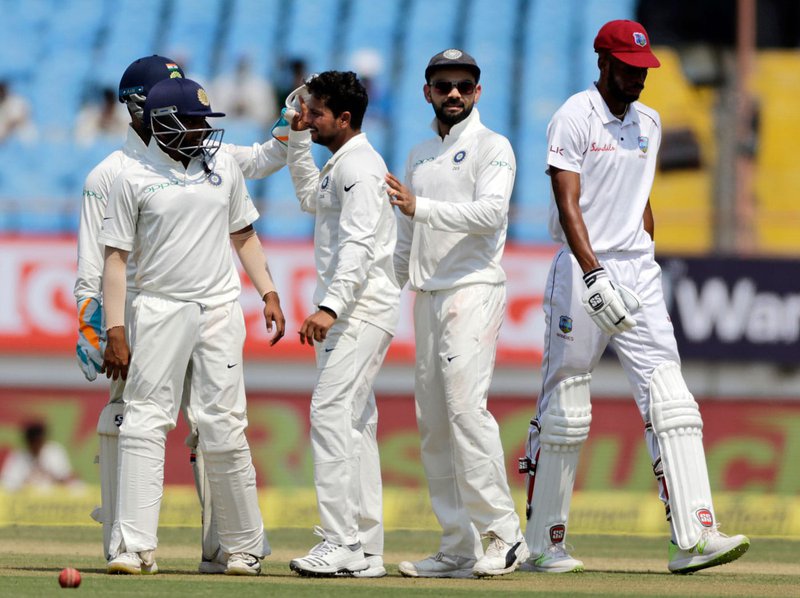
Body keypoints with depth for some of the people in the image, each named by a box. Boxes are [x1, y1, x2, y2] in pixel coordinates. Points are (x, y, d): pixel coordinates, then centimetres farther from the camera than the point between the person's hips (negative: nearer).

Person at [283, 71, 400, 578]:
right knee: (356, 421, 10)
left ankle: (342, 542, -23)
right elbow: (312, 200, 39)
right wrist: (299, 140, 28)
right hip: (349, 309, 11)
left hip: (361, 306, -11)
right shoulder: (341, 164, 18)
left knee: (331, 411, -18)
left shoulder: (360, 166, -14)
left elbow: (359, 245, -24)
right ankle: (366, 550, 12)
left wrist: (330, 306, -33)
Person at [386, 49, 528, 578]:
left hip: (474, 290, -8)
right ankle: (458, 549, 5)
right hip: (427, 297, 8)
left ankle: (504, 534, -18)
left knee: (466, 406, -20)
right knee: (433, 420, 3)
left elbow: (490, 212, -18)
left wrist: (420, 207, -25)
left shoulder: (492, 148, -1)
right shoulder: (419, 157, 21)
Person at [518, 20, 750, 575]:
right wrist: (595, 276, -28)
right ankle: (544, 543, 12)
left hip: (638, 273, 6)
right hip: (583, 270, -6)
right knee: (564, 411, 1)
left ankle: (694, 537, -15)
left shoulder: (649, 123, 14)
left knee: (669, 400, -7)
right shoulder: (574, 119, -8)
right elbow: (568, 205, -17)